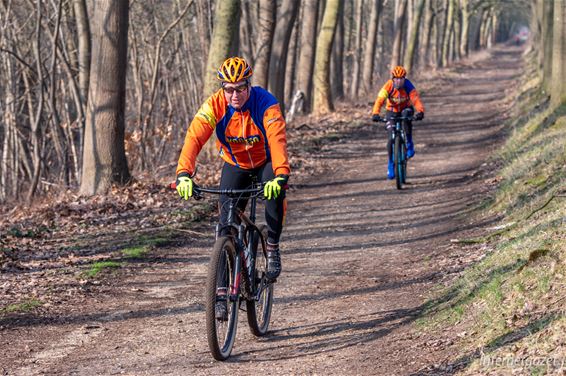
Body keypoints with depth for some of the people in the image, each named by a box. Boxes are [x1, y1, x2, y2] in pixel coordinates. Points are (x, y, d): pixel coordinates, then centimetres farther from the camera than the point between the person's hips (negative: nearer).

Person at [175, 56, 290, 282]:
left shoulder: (265, 103, -29)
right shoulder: (214, 105, -24)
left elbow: (277, 139, -41)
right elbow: (194, 138, -35)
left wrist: (281, 175, -57)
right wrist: (184, 174, -51)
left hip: (265, 161, -2)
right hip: (235, 165, 2)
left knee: (275, 193, -31)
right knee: (228, 221, -11)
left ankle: (272, 247, -12)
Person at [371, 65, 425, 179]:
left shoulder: (408, 86, -25)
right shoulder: (388, 86, -25)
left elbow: (416, 99, -37)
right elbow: (380, 100, -36)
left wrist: (420, 111, -57)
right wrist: (375, 114, -54)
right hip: (392, 111, 0)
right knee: (391, 139, -12)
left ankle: (409, 145, -4)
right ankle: (391, 164, 5)